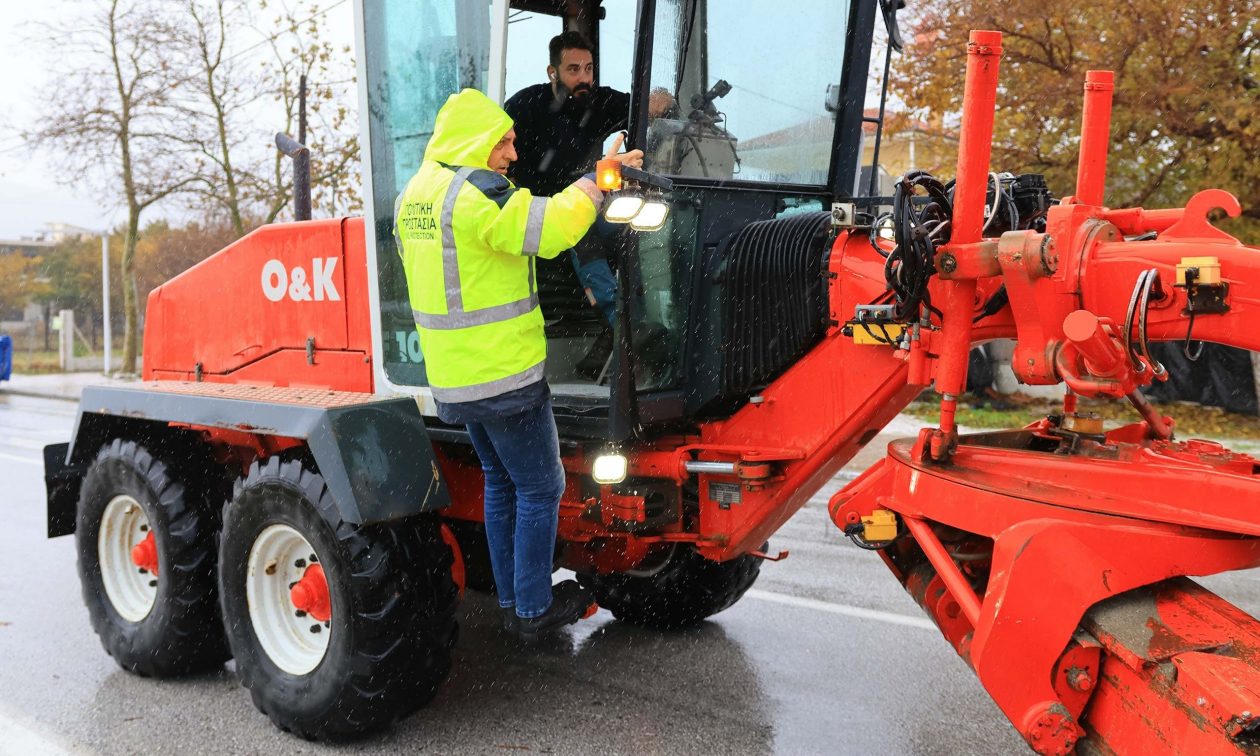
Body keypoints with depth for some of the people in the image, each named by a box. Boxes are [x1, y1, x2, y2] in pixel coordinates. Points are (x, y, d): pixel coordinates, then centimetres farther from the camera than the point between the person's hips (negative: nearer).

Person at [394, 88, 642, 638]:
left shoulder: (413, 195, 11)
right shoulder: (474, 195, -19)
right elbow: (550, 228, -28)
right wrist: (599, 178, -16)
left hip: (452, 377, 9)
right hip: (504, 375, -9)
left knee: (501, 483, 21)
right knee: (540, 490, 6)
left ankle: (511, 600, 30)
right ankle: (534, 608, 15)